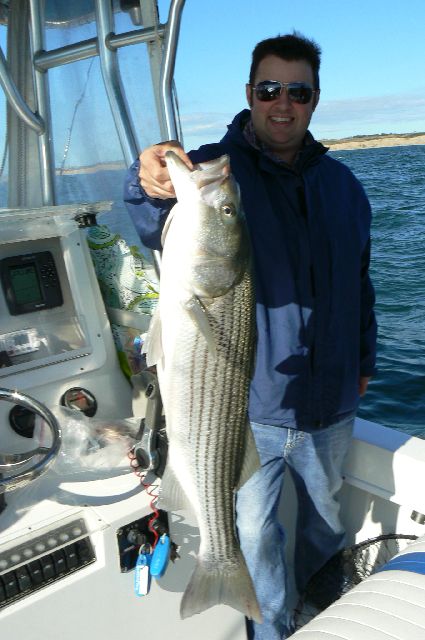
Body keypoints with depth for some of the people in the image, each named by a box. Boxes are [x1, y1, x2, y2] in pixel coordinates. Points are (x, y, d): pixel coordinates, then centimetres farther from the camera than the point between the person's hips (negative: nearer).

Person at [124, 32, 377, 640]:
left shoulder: (342, 183, 4)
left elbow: (358, 281, 13)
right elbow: (165, 234, -31)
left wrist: (364, 358, 14)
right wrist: (152, 187, -52)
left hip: (330, 404, 5)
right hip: (251, 406, -4)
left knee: (326, 518, 25)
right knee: (255, 532, 12)